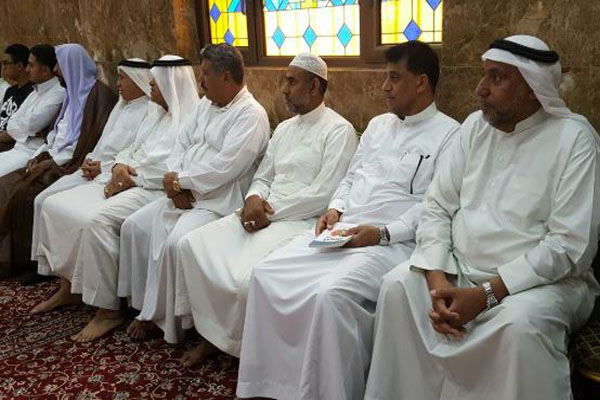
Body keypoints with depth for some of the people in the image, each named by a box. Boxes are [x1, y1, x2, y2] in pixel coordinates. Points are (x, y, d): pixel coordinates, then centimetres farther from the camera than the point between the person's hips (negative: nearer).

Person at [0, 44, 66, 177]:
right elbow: (12, 124, 11)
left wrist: (19, 131, 3)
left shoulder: (58, 94, -13)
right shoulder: (35, 92, 16)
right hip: (18, 149, 9)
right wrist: (29, 131, -7)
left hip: (33, 154, -9)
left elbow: (31, 124, -18)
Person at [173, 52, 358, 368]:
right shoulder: (284, 128, 19)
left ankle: (237, 344, 2)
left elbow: (324, 194, -15)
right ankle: (212, 333, 5)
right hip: (264, 215, 8)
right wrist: (254, 199, -4)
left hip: (302, 221, -8)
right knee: (191, 245, -7)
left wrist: (271, 212, -14)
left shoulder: (339, 130, -7)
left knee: (245, 276, -30)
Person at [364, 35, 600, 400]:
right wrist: (438, 279, -13)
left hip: (542, 278, -4)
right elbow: (439, 206, 4)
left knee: (521, 322, -33)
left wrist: (485, 295, -22)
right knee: (398, 285, -16)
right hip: (457, 269, 5)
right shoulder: (475, 126, 7)